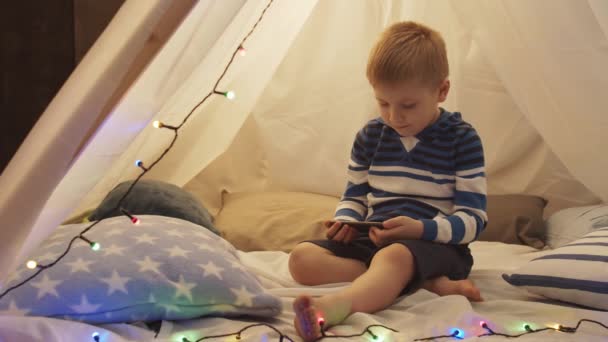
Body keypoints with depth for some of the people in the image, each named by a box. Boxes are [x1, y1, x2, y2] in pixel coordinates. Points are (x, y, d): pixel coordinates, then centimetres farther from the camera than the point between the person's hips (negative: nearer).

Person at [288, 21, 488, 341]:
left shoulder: (461, 138, -3)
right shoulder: (370, 136, 10)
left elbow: (473, 218, -6)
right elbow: (355, 195, 19)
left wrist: (420, 228, -24)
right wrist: (345, 220, -6)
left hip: (435, 245, -6)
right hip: (372, 240, 6)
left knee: (393, 257, -41)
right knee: (302, 258, -19)